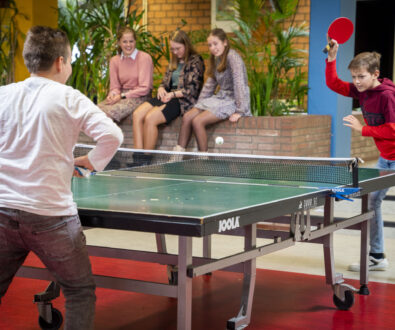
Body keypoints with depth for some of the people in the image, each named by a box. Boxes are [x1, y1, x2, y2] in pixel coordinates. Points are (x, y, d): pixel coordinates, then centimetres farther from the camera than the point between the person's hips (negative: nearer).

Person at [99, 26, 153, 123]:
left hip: (139, 97, -5)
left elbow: (144, 89, -8)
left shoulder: (144, 58, -7)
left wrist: (122, 96, -14)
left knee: (111, 111, -33)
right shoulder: (114, 60, 10)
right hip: (121, 96, 5)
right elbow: (115, 86, 13)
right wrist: (113, 93, -12)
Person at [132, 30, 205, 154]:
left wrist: (173, 94, -19)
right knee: (137, 114, -18)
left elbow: (192, 90, -9)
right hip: (168, 97, 8)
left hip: (184, 100, -8)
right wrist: (161, 89, -1)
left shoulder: (195, 61, -2)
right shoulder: (174, 61, 22)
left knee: (150, 118, -29)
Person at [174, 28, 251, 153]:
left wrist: (239, 111, -26)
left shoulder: (232, 57, -15)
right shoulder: (216, 59, 13)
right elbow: (209, 85, 19)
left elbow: (240, 84, -22)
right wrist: (198, 105, 12)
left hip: (232, 100, -9)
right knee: (187, 117, -7)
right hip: (220, 98, 9)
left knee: (197, 121, -22)